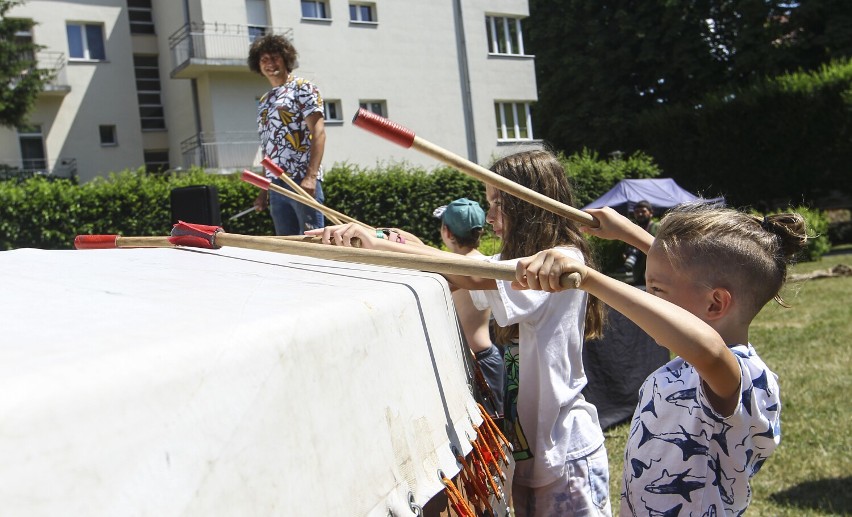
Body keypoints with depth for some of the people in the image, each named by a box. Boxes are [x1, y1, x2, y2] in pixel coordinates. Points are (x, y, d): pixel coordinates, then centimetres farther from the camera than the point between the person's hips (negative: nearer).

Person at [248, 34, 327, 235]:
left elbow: (318, 132, -9)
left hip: (303, 181, -7)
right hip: (276, 184, 7)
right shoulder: (263, 102, 22)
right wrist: (264, 190, 17)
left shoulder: (302, 88, 1)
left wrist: (311, 177, -20)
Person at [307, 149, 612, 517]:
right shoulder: (514, 261, 10)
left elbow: (473, 274, -32)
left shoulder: (565, 259, -18)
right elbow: (445, 280, -2)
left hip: (566, 450, -7)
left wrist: (379, 244, -34)